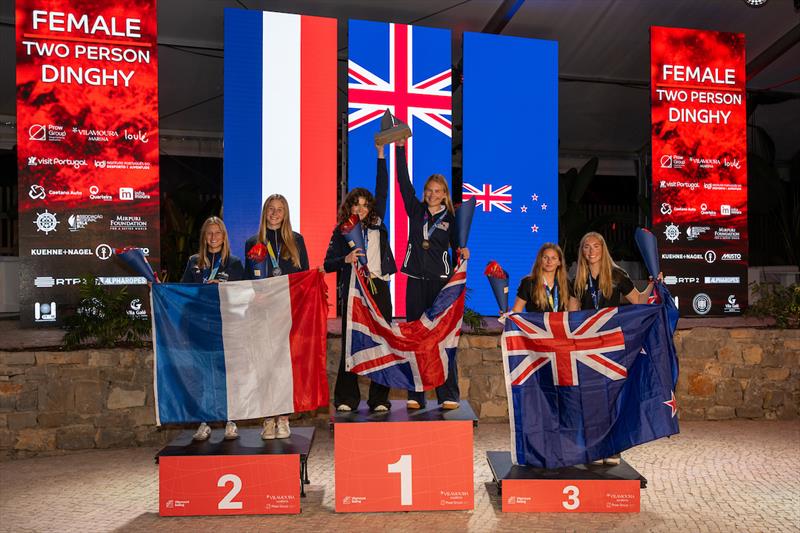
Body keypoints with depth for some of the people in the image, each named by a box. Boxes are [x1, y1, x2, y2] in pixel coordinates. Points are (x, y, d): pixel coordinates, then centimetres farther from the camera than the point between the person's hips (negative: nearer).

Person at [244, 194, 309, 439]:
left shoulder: (296, 240, 10)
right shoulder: (253, 243, 12)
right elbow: (248, 279, 12)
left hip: (290, 310, -1)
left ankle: (283, 418, 6)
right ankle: (268, 419, 7)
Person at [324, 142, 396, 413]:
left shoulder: (376, 225, 13)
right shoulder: (341, 232, 8)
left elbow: (382, 190, 11)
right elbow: (328, 264, 5)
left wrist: (380, 155, 10)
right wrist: (346, 259, -15)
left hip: (379, 288, 2)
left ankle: (379, 399, 7)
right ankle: (346, 398, 7)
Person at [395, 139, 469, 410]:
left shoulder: (450, 219, 5)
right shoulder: (416, 210, 9)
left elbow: (456, 246, 9)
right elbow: (404, 182, 2)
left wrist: (463, 252, -15)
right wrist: (400, 148, -2)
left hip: (441, 281, -2)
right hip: (416, 280, 2)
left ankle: (448, 395, 4)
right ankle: (416, 396, 9)